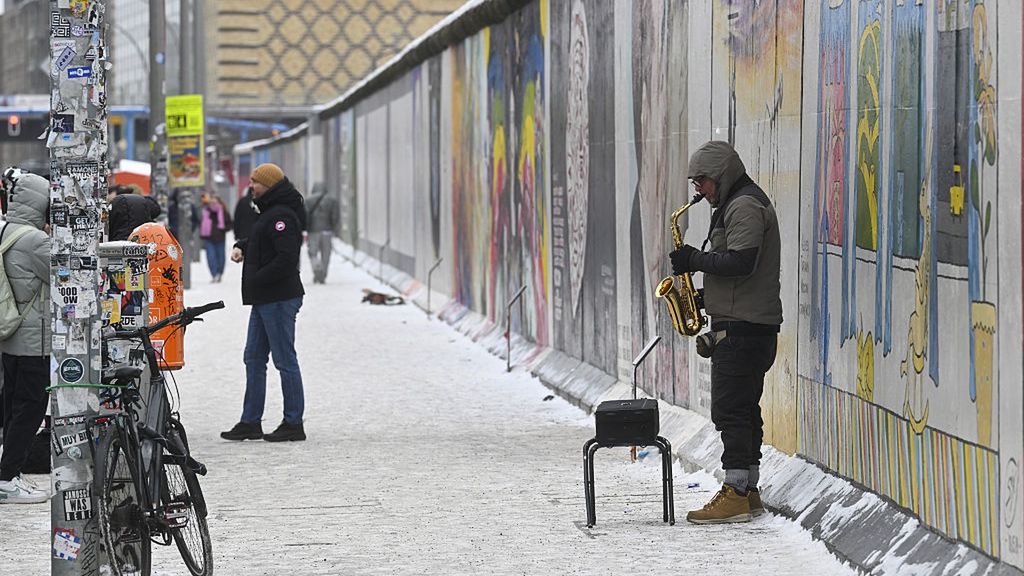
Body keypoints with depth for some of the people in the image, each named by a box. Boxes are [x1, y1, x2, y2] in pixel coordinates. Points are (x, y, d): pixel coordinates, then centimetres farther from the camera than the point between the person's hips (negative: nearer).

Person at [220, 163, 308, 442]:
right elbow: (259, 244, 30)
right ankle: (250, 423, 17)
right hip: (265, 300, 11)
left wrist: (256, 280, -19)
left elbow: (287, 258, -24)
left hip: (279, 300, -11)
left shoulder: (281, 217, -16)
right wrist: (241, 247, 9)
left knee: (285, 361, -5)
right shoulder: (270, 213, 16)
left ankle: (293, 424, 0)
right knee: (254, 359, 12)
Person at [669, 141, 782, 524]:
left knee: (730, 410, -11)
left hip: (742, 327, -11)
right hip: (744, 323, 11)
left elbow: (740, 263, -24)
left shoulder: (745, 207, -13)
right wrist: (708, 295, 14)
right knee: (743, 408, 12)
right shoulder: (738, 204, 21)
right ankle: (748, 491, 16)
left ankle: (736, 495, -13)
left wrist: (695, 259, -13)